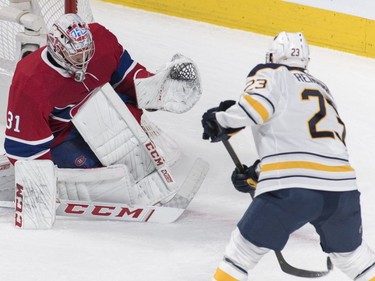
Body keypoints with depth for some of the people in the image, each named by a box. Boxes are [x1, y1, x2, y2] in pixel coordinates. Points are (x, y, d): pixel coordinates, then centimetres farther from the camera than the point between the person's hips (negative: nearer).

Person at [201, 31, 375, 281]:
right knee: (350, 251, 27)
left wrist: (222, 122, 5)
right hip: (343, 187, 5)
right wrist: (257, 174, 28)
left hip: (291, 190, -5)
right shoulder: (323, 90, 30)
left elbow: (257, 104, -11)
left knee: (245, 248, 8)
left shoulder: (270, 74, 11)